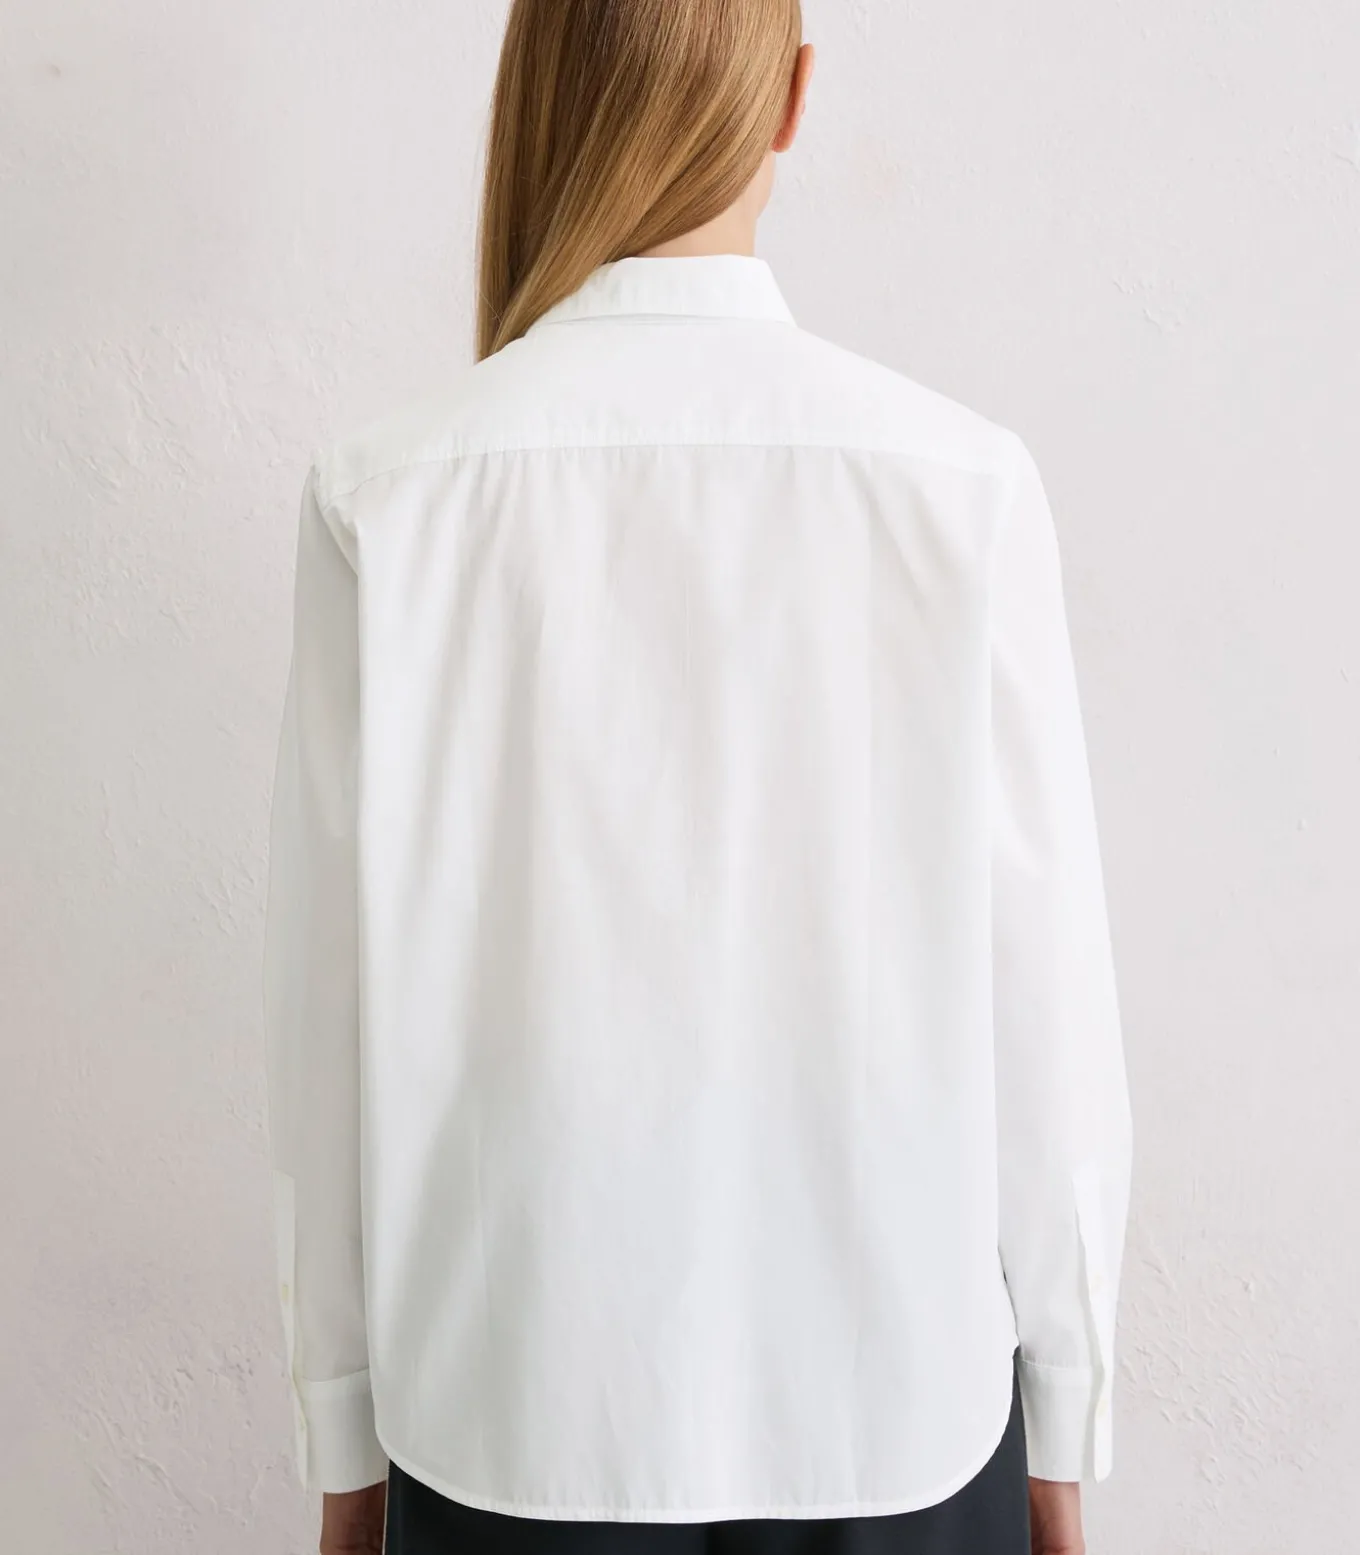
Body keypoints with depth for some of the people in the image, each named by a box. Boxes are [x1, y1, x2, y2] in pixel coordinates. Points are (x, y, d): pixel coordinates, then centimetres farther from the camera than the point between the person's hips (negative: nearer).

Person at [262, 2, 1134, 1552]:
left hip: (510, 1400, 0)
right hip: (895, 1386, 1)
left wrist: (343, 1428, 7)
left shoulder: (387, 494, -12)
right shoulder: (964, 485, -13)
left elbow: (336, 1001, -8)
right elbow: (1042, 993, -9)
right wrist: (1063, 1422, 6)